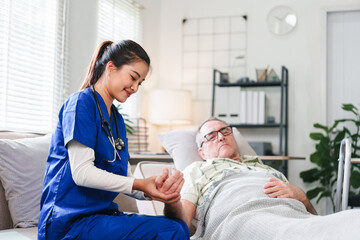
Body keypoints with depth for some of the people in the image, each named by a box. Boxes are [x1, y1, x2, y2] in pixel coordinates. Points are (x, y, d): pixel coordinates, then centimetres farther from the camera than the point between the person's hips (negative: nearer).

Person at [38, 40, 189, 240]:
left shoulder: (117, 119, 19)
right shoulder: (81, 102, -7)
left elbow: (125, 179, 11)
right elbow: (81, 172, -17)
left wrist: (152, 191, -10)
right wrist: (139, 185, -19)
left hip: (103, 214, 8)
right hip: (72, 221, -8)